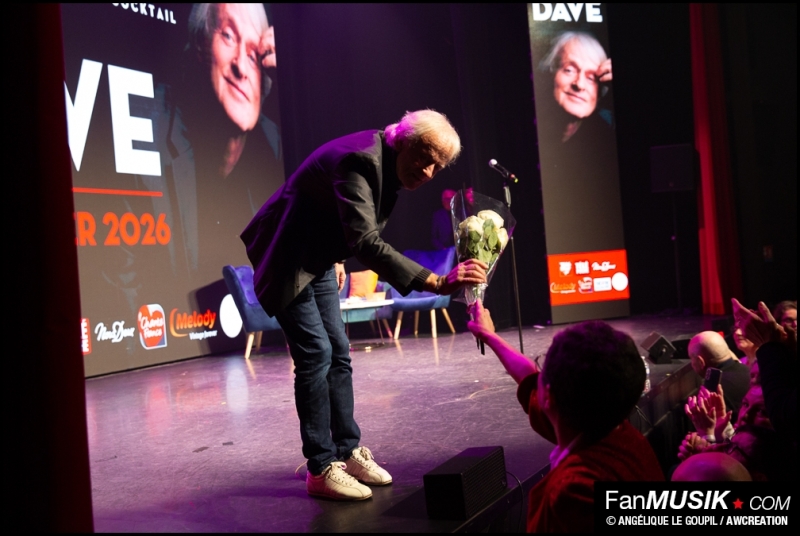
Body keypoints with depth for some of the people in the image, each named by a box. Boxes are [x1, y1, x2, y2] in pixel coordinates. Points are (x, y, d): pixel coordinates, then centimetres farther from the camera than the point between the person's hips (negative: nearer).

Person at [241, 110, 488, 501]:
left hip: (318, 260, 10)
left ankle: (348, 451, 18)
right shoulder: (360, 162, -31)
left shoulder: (386, 160, -1)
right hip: (285, 261, -9)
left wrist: (337, 257, 18)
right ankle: (321, 468, -4)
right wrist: (437, 282, -49)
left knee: (338, 353, 9)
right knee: (315, 354, -13)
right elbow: (366, 243, -43)